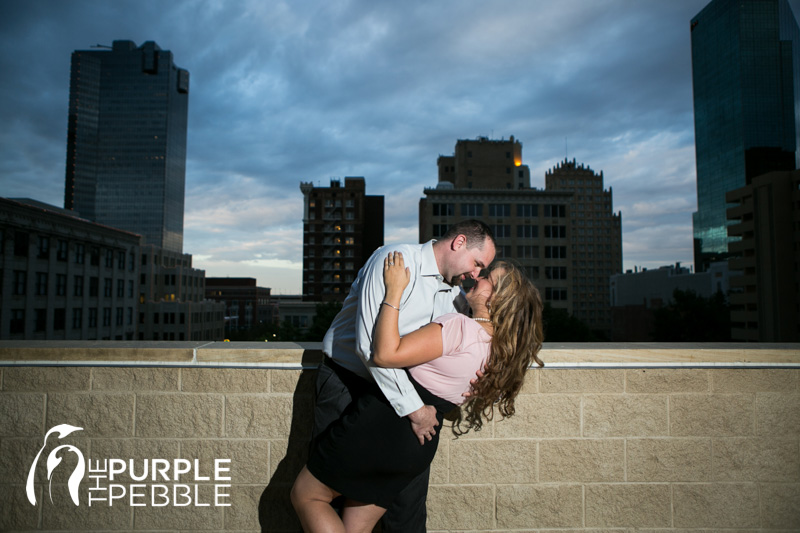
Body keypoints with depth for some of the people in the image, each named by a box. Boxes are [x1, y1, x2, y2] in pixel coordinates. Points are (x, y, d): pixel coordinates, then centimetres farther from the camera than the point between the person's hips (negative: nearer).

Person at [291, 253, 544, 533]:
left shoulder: (461, 326, -22)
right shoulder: (500, 347, 4)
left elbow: (386, 354, -27)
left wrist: (394, 291, -22)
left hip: (381, 425, -8)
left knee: (306, 495, 12)